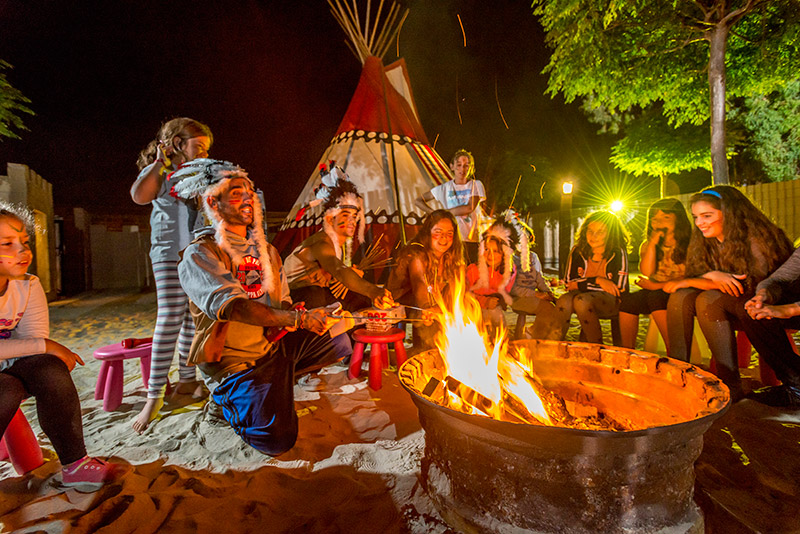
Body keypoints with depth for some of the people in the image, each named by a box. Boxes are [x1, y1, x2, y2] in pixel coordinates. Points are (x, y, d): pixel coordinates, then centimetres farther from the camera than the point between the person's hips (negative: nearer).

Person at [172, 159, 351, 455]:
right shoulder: (199, 255, -11)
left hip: (274, 345, 7)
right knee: (277, 440, -18)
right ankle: (227, 401, 10)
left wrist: (283, 323, -11)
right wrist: (298, 318, -34)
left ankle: (277, 378, 7)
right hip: (233, 361, -6)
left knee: (338, 342, -8)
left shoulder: (266, 250, 12)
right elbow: (230, 306, -28)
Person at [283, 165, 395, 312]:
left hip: (324, 290, 8)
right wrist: (373, 291, -57)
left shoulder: (345, 243, 5)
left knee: (365, 299, -3)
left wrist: (374, 295, -20)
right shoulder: (322, 245, -25)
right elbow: (340, 272, -43)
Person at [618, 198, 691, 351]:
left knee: (655, 297, -34)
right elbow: (646, 272, -6)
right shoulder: (647, 245, 10)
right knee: (627, 299, -22)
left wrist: (657, 285, -15)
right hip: (655, 293, 5)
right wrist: (653, 243, -10)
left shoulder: (689, 244, -5)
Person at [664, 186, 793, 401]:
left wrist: (686, 282, -23)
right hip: (728, 306, 6)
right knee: (680, 296, -21)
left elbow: (751, 285, -23)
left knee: (709, 299, -32)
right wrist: (711, 276, -26)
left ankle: (732, 385, -29)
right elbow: (693, 275, 0)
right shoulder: (705, 242, 4)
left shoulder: (756, 238, -15)